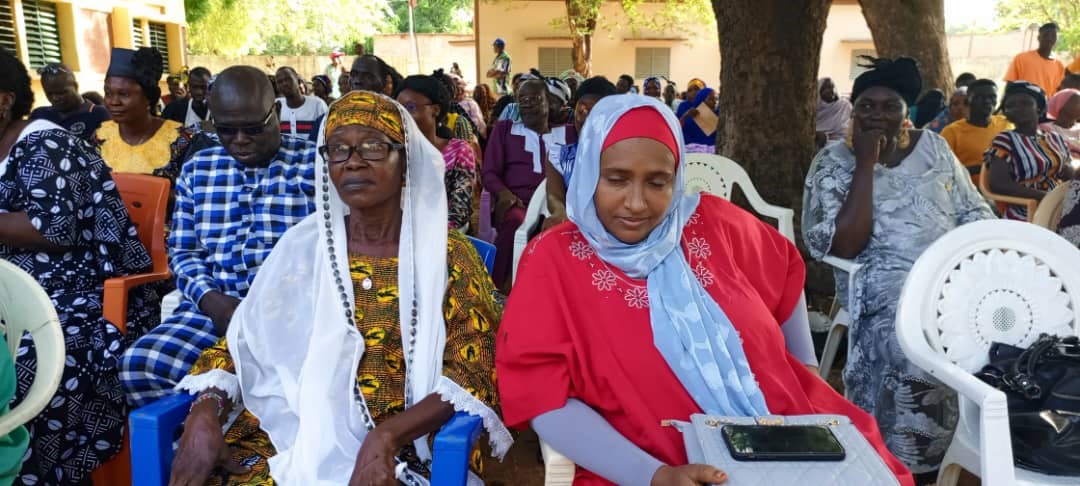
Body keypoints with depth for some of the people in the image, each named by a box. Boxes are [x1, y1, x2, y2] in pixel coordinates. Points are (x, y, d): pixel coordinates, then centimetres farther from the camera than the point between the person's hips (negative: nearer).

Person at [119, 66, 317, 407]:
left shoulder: (315, 164, 3)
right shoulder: (197, 170, 16)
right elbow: (183, 251, 14)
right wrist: (211, 299, -7)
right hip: (214, 305, 4)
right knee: (138, 364, -20)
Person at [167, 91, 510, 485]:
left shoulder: (447, 256, -1)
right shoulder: (303, 245, 8)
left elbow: (470, 373, -6)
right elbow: (244, 342, 9)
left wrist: (387, 436, -20)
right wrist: (204, 413, -10)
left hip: (404, 447, -3)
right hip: (292, 435, 3)